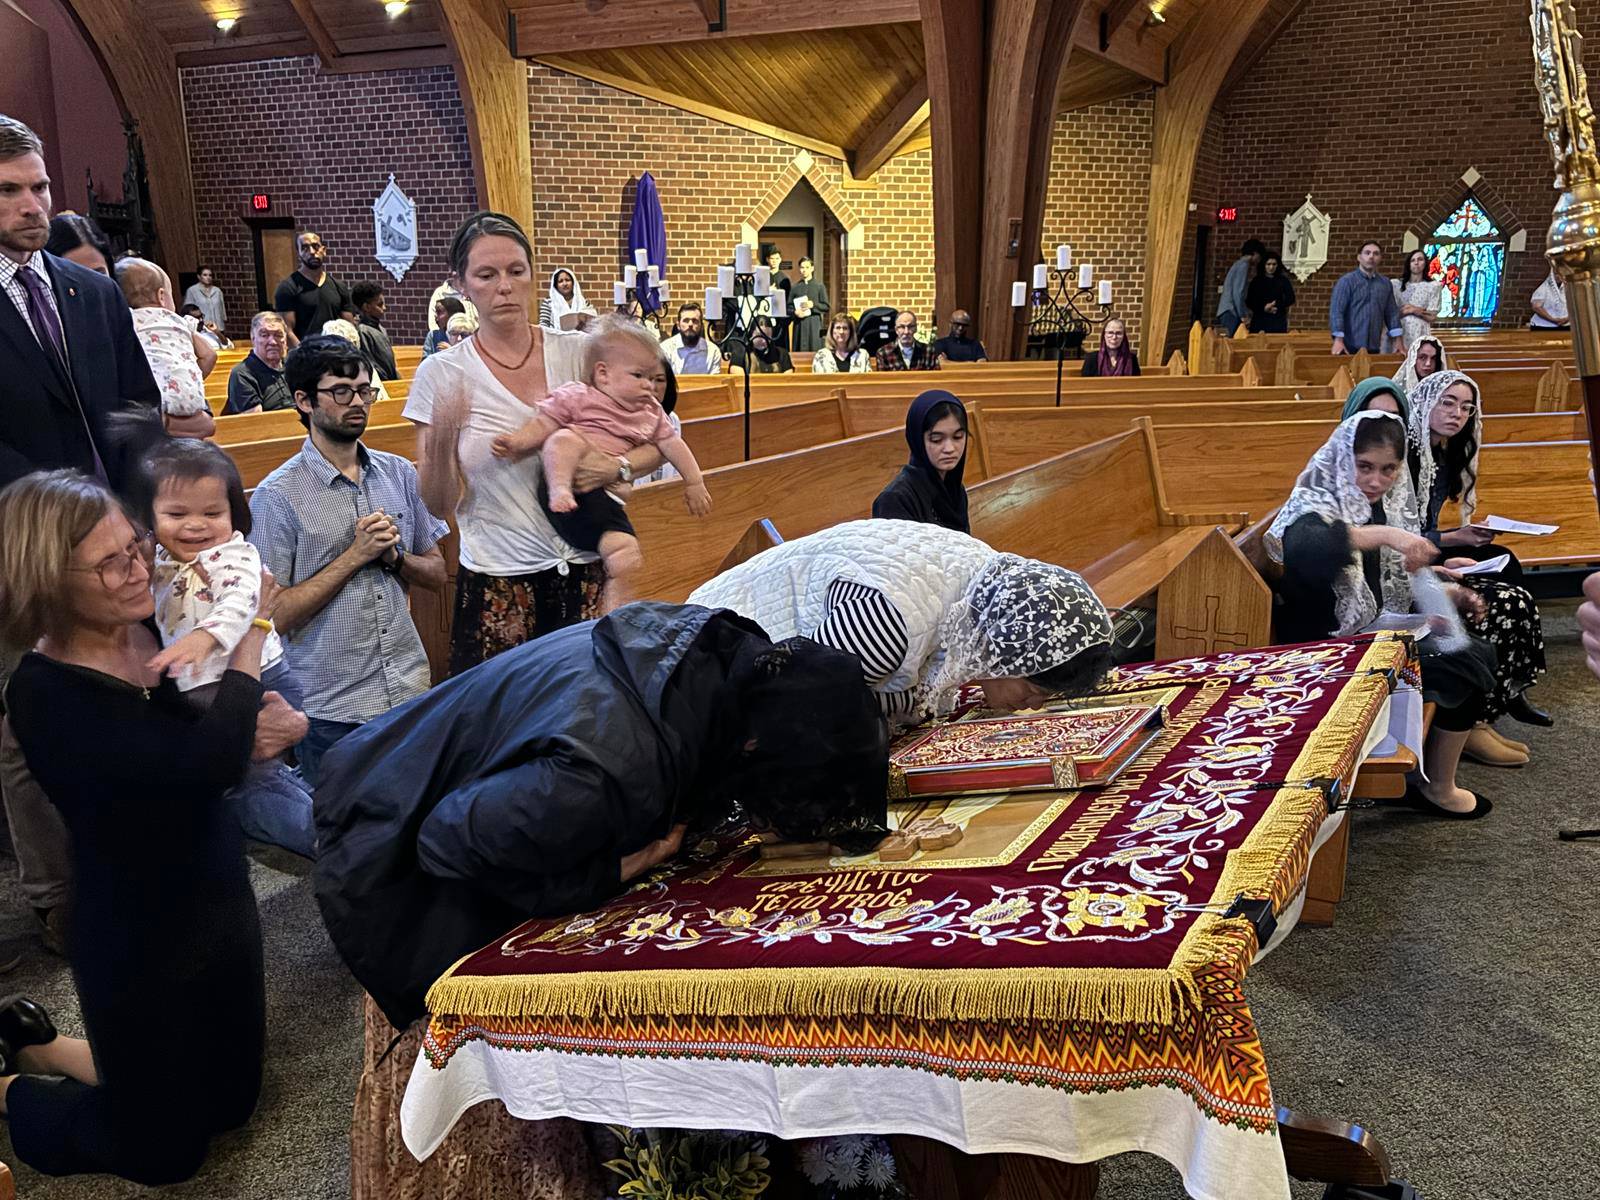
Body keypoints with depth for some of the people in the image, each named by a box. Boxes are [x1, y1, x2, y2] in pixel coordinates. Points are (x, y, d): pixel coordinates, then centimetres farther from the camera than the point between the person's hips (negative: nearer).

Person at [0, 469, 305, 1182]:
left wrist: (268, 723, -26)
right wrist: (250, 634, -26)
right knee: (163, 1150, 14)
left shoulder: (157, 633, -9)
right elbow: (208, 763, -37)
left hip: (221, 902, 6)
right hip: (137, 942, -6)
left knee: (230, 1103, 25)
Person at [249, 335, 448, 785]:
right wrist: (354, 556, -16)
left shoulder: (400, 474, 5)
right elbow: (275, 615, -13)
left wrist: (394, 554, -10)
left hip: (411, 692, 4)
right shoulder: (276, 497, -10)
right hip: (331, 710, -4)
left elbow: (436, 573, 10)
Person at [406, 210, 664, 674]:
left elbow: (658, 441, 7)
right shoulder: (442, 374, -2)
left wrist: (617, 467, -13)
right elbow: (440, 504, -2)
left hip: (588, 573, 1)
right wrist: (441, 439, -20)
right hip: (497, 586, -1)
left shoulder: (579, 352, 1)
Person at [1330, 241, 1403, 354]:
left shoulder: (1385, 284, 11)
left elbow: (1392, 314, 13)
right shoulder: (1347, 280, -2)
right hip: (1350, 347, -4)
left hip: (1374, 348, 4)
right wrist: (1338, 340, -21)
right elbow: (1336, 310, -10)